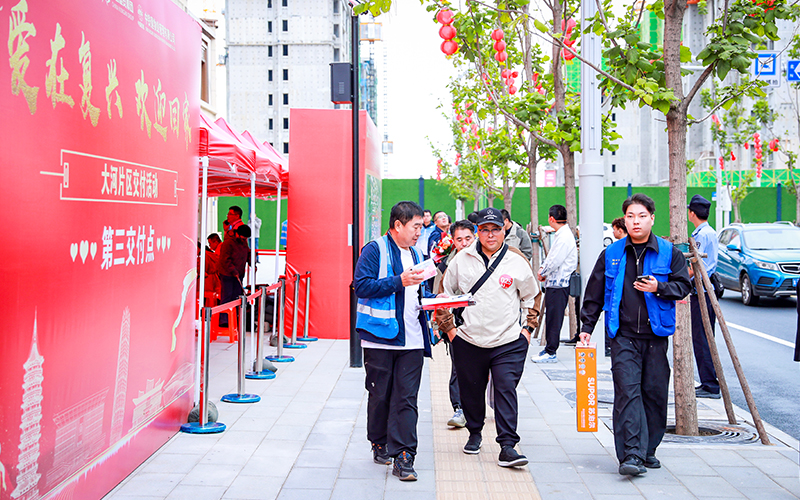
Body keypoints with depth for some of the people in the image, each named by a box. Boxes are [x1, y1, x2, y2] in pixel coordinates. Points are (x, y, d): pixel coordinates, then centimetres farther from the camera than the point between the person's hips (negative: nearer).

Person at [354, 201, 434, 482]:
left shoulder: (416, 254, 17)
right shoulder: (376, 250, -5)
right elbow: (362, 285, -16)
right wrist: (399, 282, -20)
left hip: (411, 340, 5)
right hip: (381, 337, -5)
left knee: (407, 398, -1)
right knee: (380, 396, 8)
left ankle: (403, 457, -1)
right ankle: (380, 444, 27)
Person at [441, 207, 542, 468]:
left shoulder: (517, 261, 1)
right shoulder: (462, 259, 2)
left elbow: (533, 297, 14)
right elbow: (445, 293, 12)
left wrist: (528, 327, 6)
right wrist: (449, 327, 6)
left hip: (508, 342, -1)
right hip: (468, 341, 2)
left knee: (506, 390, -10)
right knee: (471, 391, 12)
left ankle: (507, 446, -8)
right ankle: (474, 433, 35)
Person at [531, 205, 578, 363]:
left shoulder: (565, 236, -17)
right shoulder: (561, 234, 16)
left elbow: (555, 261, -20)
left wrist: (542, 273, -6)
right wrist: (543, 269, 7)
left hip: (559, 284, -10)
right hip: (554, 283, 10)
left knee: (554, 318, -5)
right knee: (550, 316, 14)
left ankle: (550, 353, -1)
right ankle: (549, 348, 22)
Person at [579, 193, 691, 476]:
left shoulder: (669, 252, 4)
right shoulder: (611, 254, 7)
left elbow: (683, 286, 5)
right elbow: (594, 293, 11)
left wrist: (659, 288, -13)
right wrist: (586, 327, 8)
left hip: (656, 336, 1)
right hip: (623, 336, -1)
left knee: (655, 392, 5)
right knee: (627, 391, -10)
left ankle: (648, 450, 21)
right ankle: (631, 455, -13)